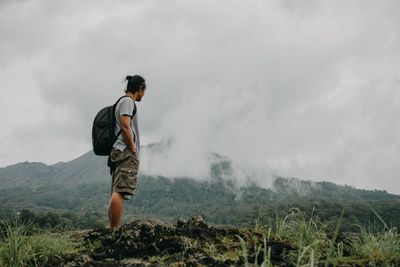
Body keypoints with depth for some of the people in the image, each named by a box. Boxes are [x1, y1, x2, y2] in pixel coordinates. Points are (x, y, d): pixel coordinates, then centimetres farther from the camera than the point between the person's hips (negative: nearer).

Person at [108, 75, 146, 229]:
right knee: (120, 193, -18)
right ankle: (115, 231, -25)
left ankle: (113, 230, 6)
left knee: (116, 193, 7)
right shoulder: (128, 101, -3)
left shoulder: (120, 102, 27)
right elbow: (125, 126, -16)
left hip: (117, 153, 11)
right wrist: (134, 150, -12)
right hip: (126, 152, -11)